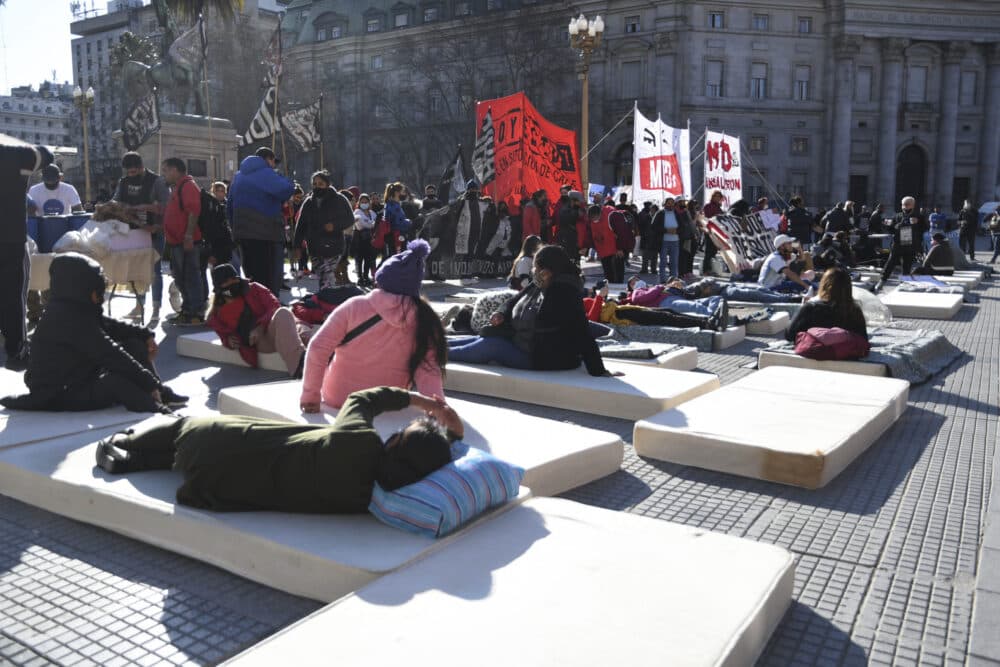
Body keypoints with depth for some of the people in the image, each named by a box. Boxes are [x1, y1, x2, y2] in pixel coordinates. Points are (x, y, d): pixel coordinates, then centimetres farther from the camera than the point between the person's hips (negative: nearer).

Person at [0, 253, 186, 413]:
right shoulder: (72, 319, -25)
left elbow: (111, 326, 16)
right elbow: (110, 354, -28)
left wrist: (145, 335, 3)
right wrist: (151, 383, -27)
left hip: (78, 378, 11)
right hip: (59, 395, -11)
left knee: (135, 345, 5)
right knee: (116, 382, -38)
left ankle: (161, 394, 0)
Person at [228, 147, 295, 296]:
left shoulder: (239, 175, 18)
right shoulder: (266, 173, -8)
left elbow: (230, 204, 22)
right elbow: (286, 189, -24)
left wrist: (236, 226, 25)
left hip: (242, 232, 8)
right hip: (265, 234, -8)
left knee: (252, 277, 15)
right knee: (270, 278, -4)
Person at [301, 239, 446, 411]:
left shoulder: (355, 306, -14)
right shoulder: (424, 321, -11)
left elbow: (318, 348, -14)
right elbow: (429, 372, -16)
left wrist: (310, 395, -7)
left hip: (336, 399, -2)